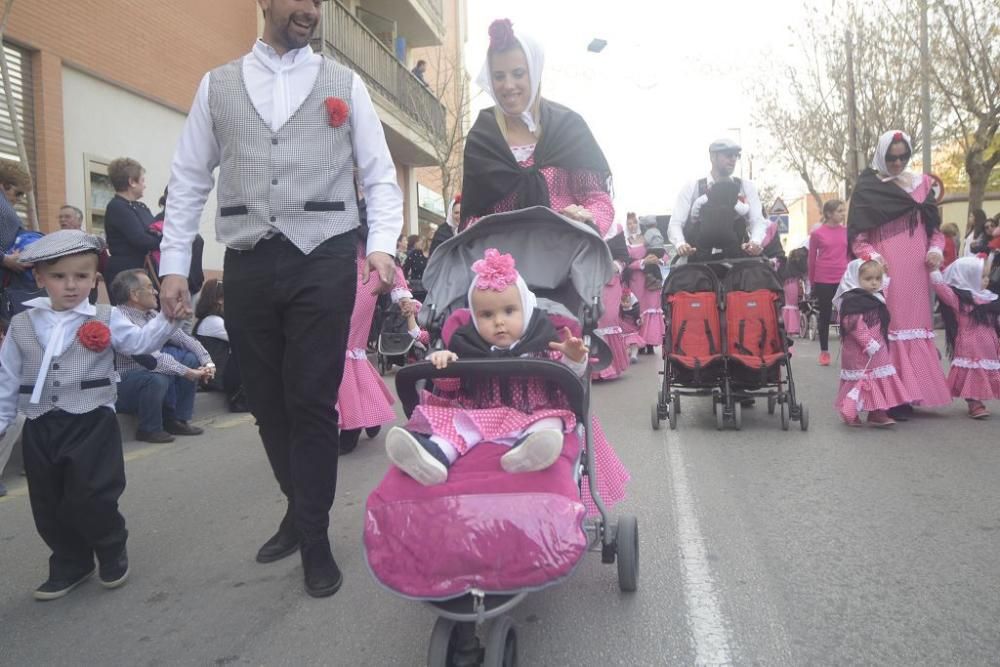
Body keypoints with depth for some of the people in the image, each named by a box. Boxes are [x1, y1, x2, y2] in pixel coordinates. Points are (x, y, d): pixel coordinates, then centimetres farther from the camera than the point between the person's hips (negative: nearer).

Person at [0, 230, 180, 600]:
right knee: (48, 506, 12)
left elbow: (142, 342, -13)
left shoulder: (105, 320, -1)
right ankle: (70, 565, 31)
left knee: (91, 500, -3)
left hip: (91, 426, -3)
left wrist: (168, 317, -28)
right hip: (40, 429, 4)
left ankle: (112, 553, 23)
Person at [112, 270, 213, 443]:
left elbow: (182, 338, 4)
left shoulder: (150, 314, 2)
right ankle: (149, 429, -10)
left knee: (192, 359, -2)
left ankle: (177, 419, 4)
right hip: (123, 388, -9)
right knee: (157, 378, -36)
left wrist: (207, 361, -11)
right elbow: (149, 358, -32)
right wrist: (188, 373, -29)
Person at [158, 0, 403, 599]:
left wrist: (381, 245, -11)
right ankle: (301, 508, 32)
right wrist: (174, 265, 4)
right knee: (268, 400, 11)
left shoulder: (344, 84, 9)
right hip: (248, 265, 3)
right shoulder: (217, 85, 14)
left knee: (312, 401, -2)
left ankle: (315, 537, 14)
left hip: (323, 262, -2)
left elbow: (380, 176, 5)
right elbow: (189, 181, 12)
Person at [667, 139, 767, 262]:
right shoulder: (691, 189, 6)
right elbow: (675, 224, 0)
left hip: (737, 260, 2)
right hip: (699, 261, -1)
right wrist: (680, 244, -22)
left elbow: (758, 221, 4)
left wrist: (756, 242, -19)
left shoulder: (746, 187, 12)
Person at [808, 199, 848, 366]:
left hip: (843, 279, 2)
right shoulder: (817, 233, -3)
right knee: (825, 315, 7)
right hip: (823, 280, -2)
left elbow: (849, 255, 11)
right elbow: (811, 259, 4)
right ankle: (824, 352, 17)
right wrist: (812, 282, 7)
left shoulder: (847, 232, 4)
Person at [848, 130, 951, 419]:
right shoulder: (866, 189, 1)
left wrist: (936, 248, -1)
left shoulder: (922, 183, 14)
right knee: (889, 327, -7)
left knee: (915, 324, 6)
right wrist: (872, 256, -19)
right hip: (884, 271, -5)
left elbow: (934, 224, 18)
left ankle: (910, 391, 14)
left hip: (916, 270, 5)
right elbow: (856, 235, -2)